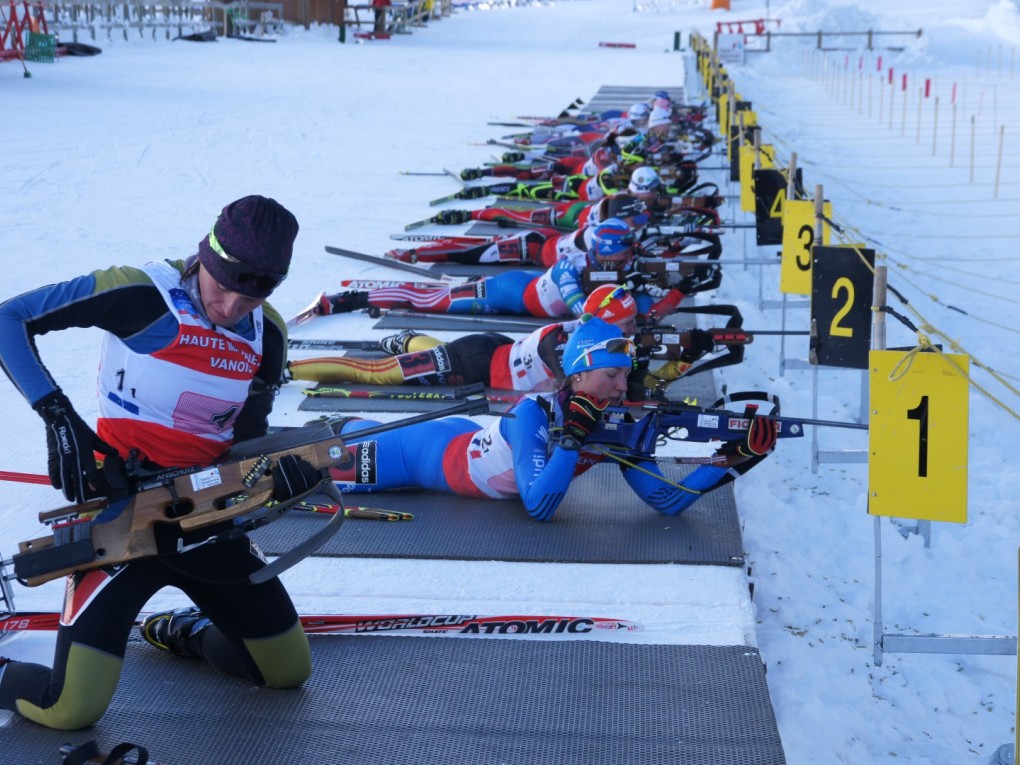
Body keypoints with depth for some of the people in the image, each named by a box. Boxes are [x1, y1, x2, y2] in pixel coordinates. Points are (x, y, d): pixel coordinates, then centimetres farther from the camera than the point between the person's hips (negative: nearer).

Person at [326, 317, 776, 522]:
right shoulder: (533, 414, -37)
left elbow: (667, 501, -24)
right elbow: (538, 508, -43)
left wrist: (733, 460, -36)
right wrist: (569, 437, -48)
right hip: (435, 452, -5)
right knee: (339, 468, 9)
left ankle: (347, 428, 51)